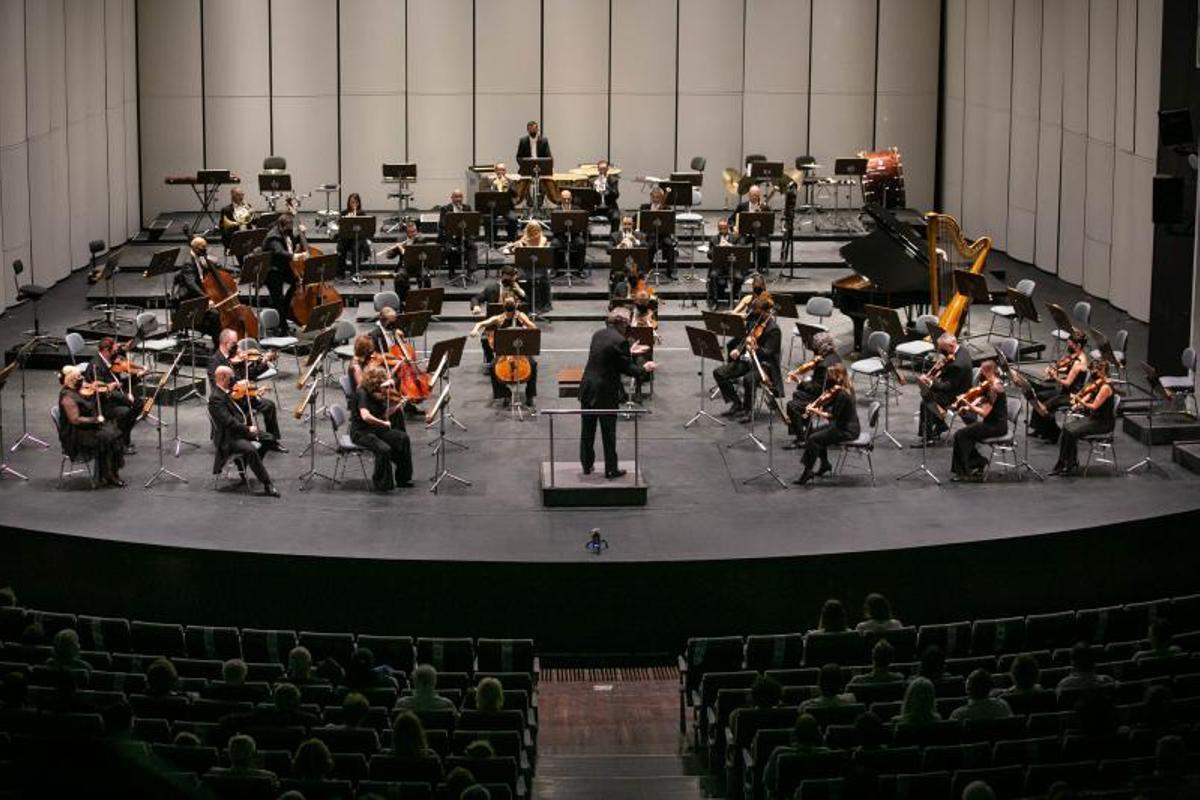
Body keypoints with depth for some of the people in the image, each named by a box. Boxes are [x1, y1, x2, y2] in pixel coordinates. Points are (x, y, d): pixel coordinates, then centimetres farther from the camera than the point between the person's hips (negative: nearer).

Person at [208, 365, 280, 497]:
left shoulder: (225, 393, 9)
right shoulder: (215, 398, -21)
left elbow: (240, 411, 19)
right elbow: (229, 422, -27)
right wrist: (248, 429, -19)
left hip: (240, 431, 10)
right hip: (227, 439, -10)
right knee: (250, 450, -33)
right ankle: (267, 485, -30)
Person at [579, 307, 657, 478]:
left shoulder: (598, 334, 6)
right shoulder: (620, 341, -18)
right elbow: (626, 368, -14)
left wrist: (629, 352, 25)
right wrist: (644, 369, 3)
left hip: (587, 390, 6)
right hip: (605, 393, -6)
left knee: (587, 430, 15)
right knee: (608, 432, 5)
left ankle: (586, 464, 24)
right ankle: (611, 469, 12)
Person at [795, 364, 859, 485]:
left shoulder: (842, 395, -25)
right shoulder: (845, 389, 6)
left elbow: (832, 416, -23)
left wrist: (815, 411, -14)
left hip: (847, 431, -10)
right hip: (842, 425, 10)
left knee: (813, 439, -14)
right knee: (815, 432, 20)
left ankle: (807, 472, -6)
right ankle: (825, 464, 28)